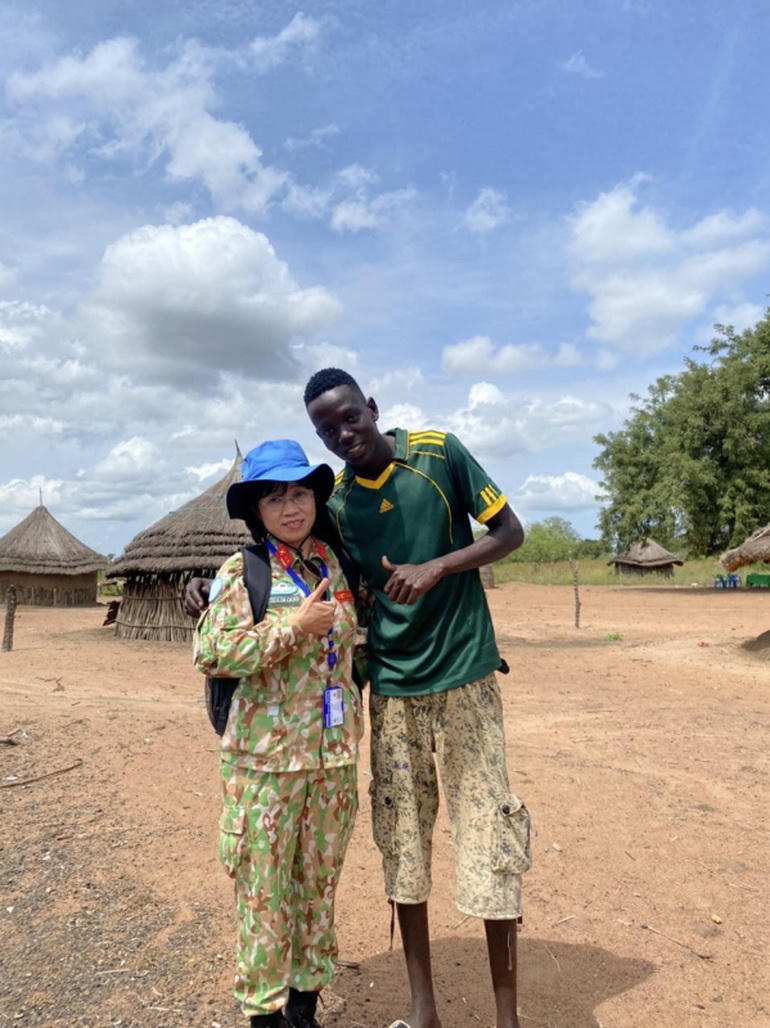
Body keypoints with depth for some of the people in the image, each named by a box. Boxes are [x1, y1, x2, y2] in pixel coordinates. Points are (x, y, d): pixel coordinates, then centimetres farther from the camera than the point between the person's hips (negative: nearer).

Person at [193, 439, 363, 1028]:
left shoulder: (336, 565, 5)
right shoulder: (242, 572, -9)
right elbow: (210, 654, -18)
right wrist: (294, 627, -20)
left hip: (335, 757, 5)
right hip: (268, 758, -4)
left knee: (320, 884, 17)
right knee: (266, 889, 9)